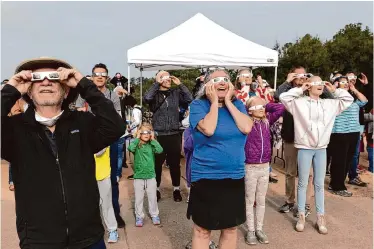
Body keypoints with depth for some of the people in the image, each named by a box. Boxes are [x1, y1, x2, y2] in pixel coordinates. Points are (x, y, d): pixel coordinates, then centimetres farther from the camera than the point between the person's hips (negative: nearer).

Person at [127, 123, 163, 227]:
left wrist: (153, 139, -14)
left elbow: (160, 150, -20)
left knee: (152, 198, 13)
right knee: (138, 198, 11)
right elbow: (130, 148, -27)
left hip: (151, 176, 1)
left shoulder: (151, 145, -2)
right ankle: (139, 216, 27)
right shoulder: (137, 145, -5)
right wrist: (137, 138, -17)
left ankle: (154, 215, 30)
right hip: (138, 176, -1)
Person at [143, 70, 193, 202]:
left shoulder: (176, 93, 6)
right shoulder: (155, 94, -1)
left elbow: (189, 99, -6)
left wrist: (180, 84, -7)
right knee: (157, 164, 9)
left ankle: (176, 189, 25)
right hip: (158, 135, -1)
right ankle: (156, 189, 26)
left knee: (175, 164, 11)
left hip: (174, 135, 2)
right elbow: (146, 98, -22)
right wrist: (157, 83, -15)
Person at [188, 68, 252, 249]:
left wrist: (228, 102, -9)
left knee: (231, 227, 17)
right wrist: (214, 102, -14)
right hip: (206, 176, -4)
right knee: (202, 229, 8)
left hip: (235, 176, 4)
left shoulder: (237, 104, 6)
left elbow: (246, 128, -12)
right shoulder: (198, 104, -6)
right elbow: (208, 129, -23)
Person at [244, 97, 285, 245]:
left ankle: (259, 229, 28)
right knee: (249, 201, 10)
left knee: (261, 200, 15)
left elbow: (280, 108, 5)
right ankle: (251, 230, 22)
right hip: (250, 167, -4)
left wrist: (266, 105, 4)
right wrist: (247, 104, -7)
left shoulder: (267, 121, 4)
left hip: (265, 167, 4)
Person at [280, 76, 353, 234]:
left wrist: (334, 90, 8)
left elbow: (348, 100, 17)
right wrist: (300, 89, -8)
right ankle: (301, 216, 17)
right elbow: (283, 97, -14)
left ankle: (320, 217, 21)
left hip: (321, 149, 4)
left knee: (319, 184, 11)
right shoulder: (299, 102, -3)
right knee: (303, 183, 6)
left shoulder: (329, 104, 9)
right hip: (304, 148, -4)